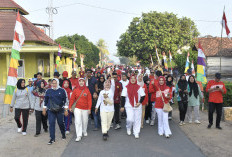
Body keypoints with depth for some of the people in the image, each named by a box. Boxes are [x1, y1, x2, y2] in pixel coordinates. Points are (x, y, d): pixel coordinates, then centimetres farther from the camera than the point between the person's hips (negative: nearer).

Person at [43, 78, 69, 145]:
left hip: (60, 110, -1)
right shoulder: (48, 91, 5)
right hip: (50, 110, 1)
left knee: (61, 123, 9)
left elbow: (66, 100, 1)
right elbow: (45, 100, 14)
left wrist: (66, 110, -2)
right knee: (51, 123, -5)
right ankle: (52, 139, 1)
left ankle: (63, 134, 34)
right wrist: (44, 109, 14)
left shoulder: (62, 91, -1)